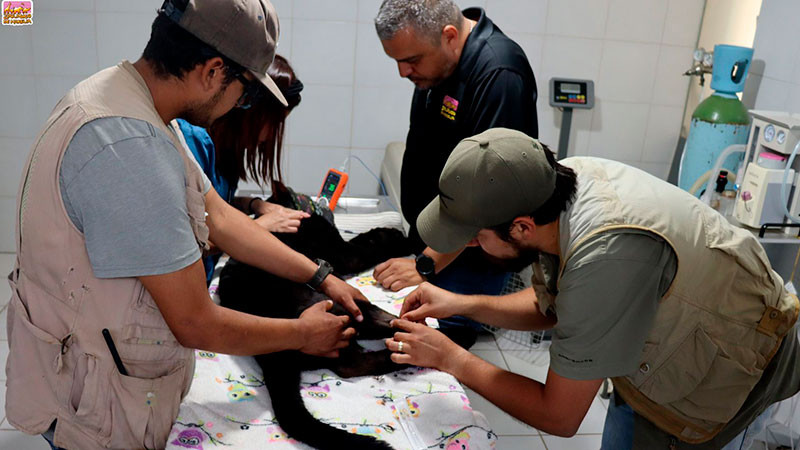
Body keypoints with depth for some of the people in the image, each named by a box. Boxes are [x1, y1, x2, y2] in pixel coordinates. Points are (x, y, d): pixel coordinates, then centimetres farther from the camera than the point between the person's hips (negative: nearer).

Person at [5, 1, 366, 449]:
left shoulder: (126, 96, -2)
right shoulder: (131, 148, -34)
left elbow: (218, 216, 5)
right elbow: (197, 325, -27)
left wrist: (321, 276, 5)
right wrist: (302, 334, -10)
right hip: (99, 411, -9)